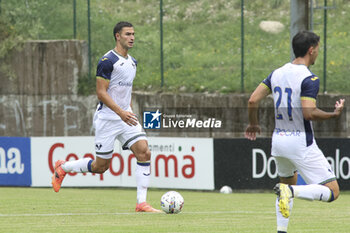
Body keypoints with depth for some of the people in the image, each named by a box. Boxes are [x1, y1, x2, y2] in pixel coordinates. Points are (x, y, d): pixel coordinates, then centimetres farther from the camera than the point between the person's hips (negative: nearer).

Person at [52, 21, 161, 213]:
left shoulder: (132, 62, 12)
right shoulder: (107, 61, -14)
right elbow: (101, 93, -18)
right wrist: (121, 112, -26)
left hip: (126, 116, 7)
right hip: (107, 118, -7)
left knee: (144, 152, -13)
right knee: (101, 166, 0)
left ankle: (142, 203, -12)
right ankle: (63, 167, 27)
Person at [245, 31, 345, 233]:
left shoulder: (277, 73, 6)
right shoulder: (309, 79, -14)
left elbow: (253, 100, 6)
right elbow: (309, 113, -24)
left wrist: (253, 124, 23)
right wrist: (334, 114, -8)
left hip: (278, 140, 7)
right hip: (301, 144, -7)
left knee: (288, 182, 30)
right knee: (332, 192, -5)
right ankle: (291, 192, -27)